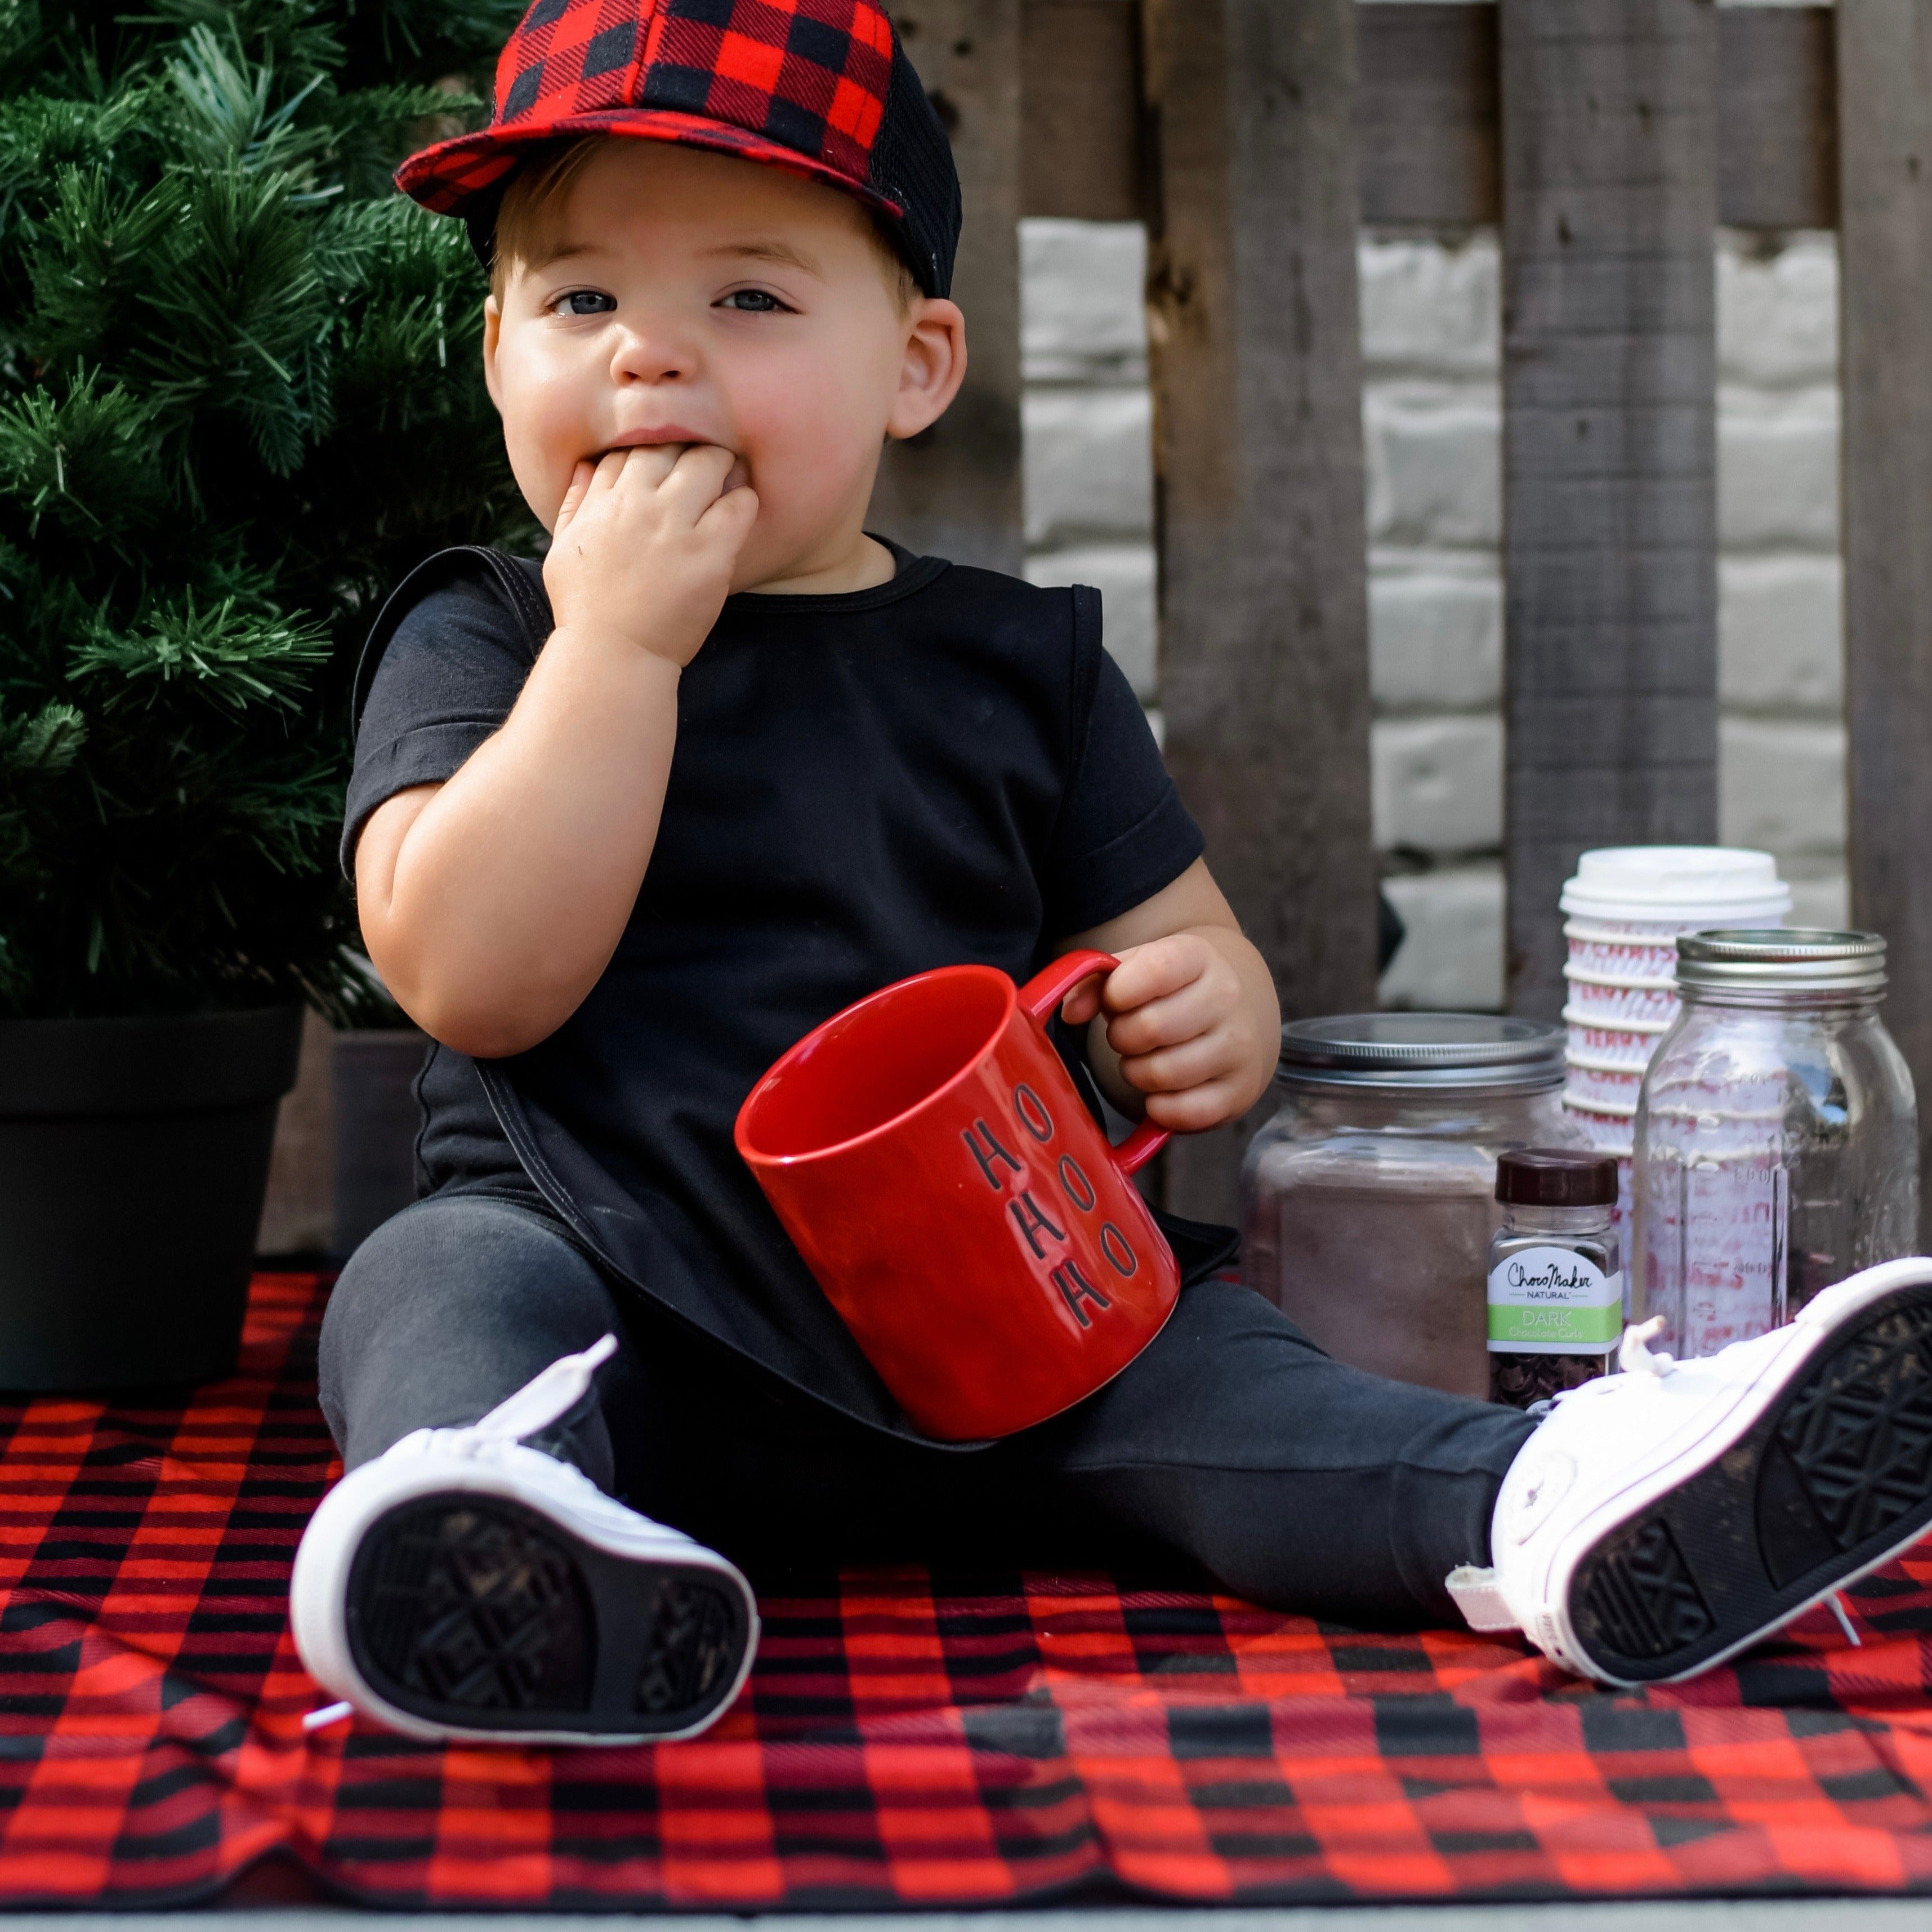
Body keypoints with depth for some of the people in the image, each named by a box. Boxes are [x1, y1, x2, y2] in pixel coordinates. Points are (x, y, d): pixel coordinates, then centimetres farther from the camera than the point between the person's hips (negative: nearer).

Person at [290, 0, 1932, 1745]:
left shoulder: (1018, 664, 14)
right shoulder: (481, 645, 5)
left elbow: (1171, 940, 16)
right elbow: (476, 979, -12)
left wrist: (1208, 1023, -10)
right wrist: (617, 640, -14)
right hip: (606, 1286, -1)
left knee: (1197, 1364, -24)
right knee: (442, 1281, -31)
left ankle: (1541, 1509, -48)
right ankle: (499, 1499, -62)